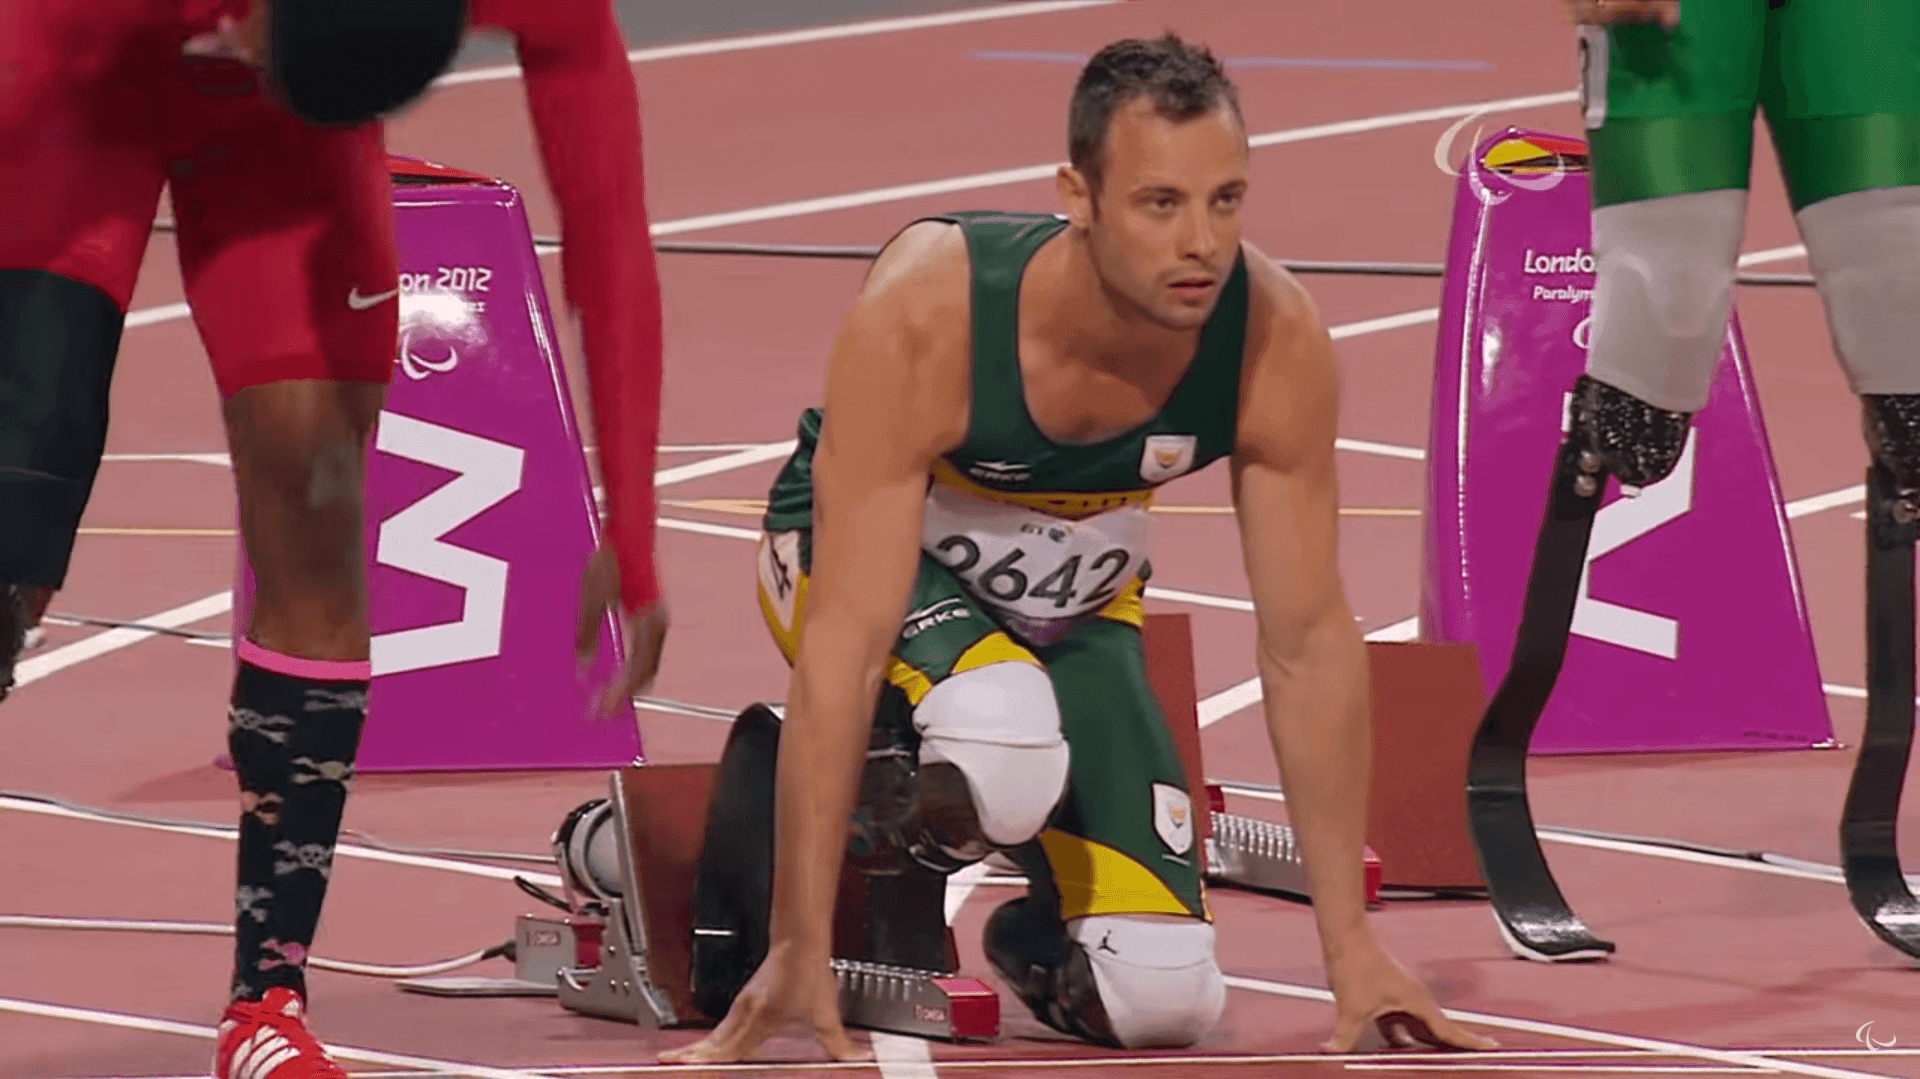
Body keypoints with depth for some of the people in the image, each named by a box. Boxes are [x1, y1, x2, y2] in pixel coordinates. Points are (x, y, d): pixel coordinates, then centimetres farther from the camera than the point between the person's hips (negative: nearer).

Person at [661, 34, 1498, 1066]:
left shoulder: (1275, 340, -27)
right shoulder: (923, 317, -37)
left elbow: (1308, 640, -17)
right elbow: (847, 640, -37)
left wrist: (1350, 944, -16)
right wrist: (800, 953, -39)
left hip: (1074, 601, 3)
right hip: (863, 556, -3)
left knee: (1162, 998, -11)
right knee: (1006, 749, -38)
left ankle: (1035, 939, 24)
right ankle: (872, 831, -3)